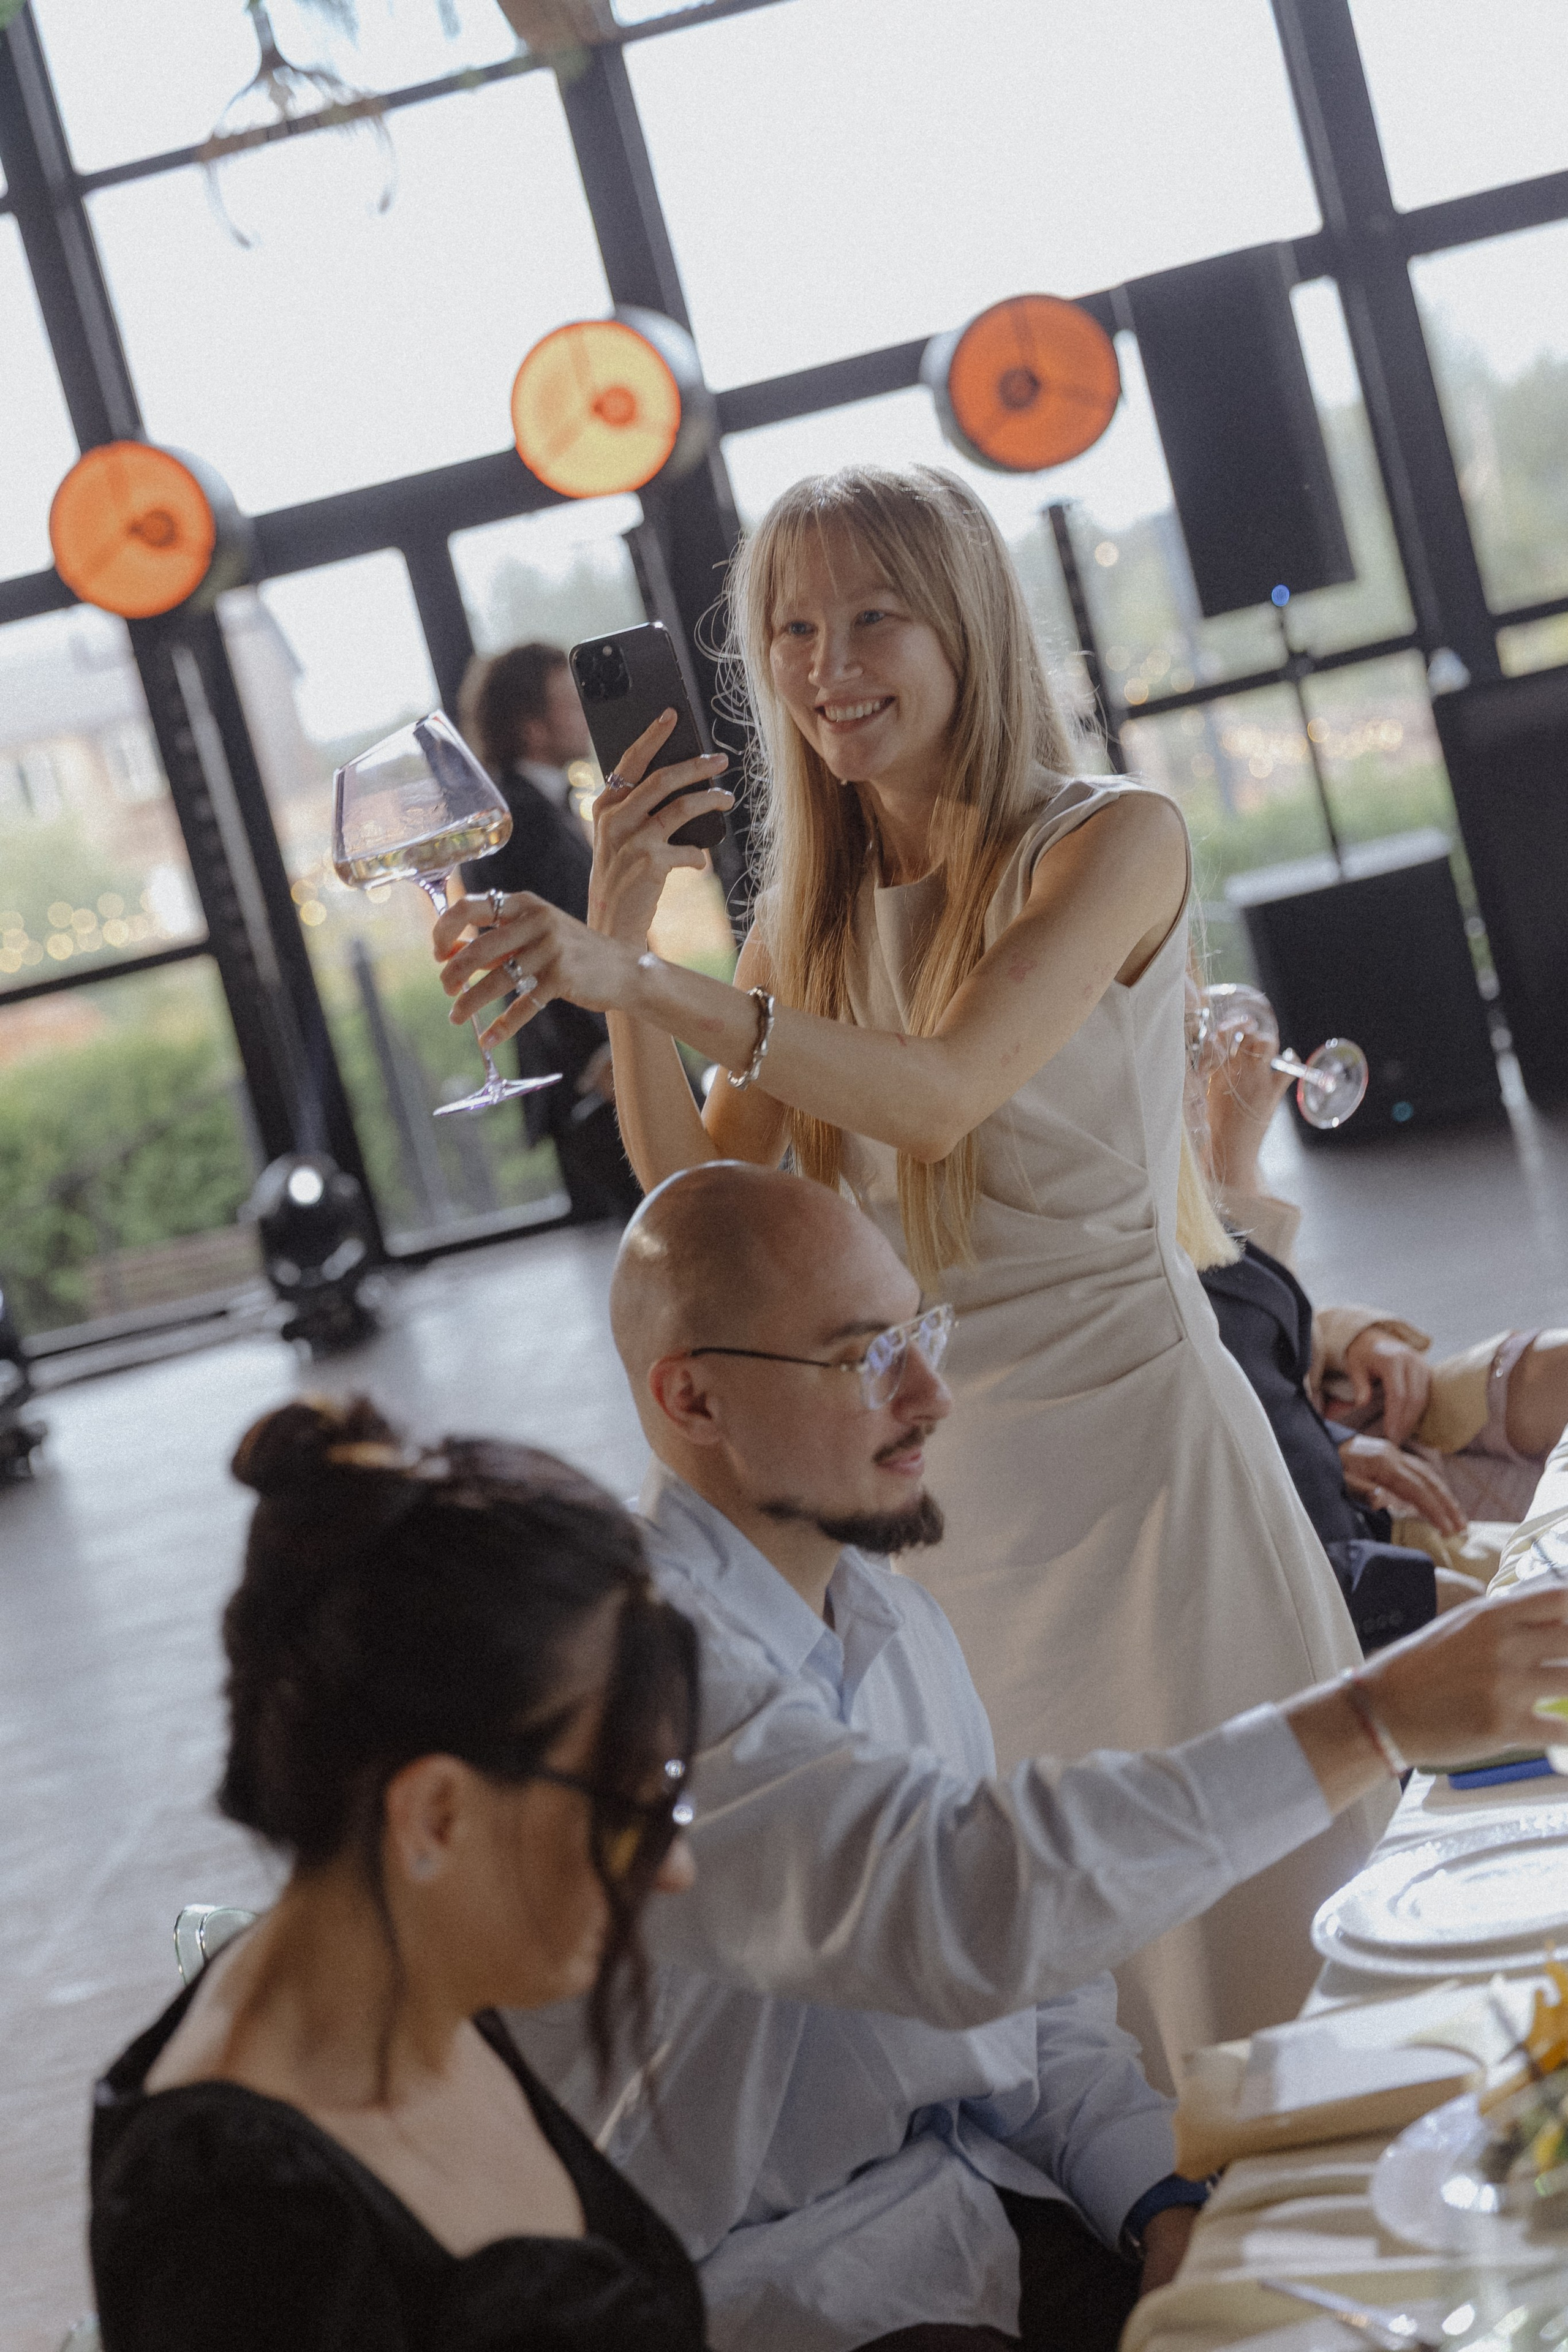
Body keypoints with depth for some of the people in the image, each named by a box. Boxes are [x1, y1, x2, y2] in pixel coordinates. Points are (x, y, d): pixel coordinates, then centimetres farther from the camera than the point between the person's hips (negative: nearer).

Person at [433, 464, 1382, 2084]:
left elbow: (946, 1090, -23)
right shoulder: (808, 910, 9)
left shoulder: (1112, 839, -8)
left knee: (1232, 1920, 4)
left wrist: (645, 982, -33)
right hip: (927, 1466, 5)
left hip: (1129, 1421, -5)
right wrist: (617, 925, -10)